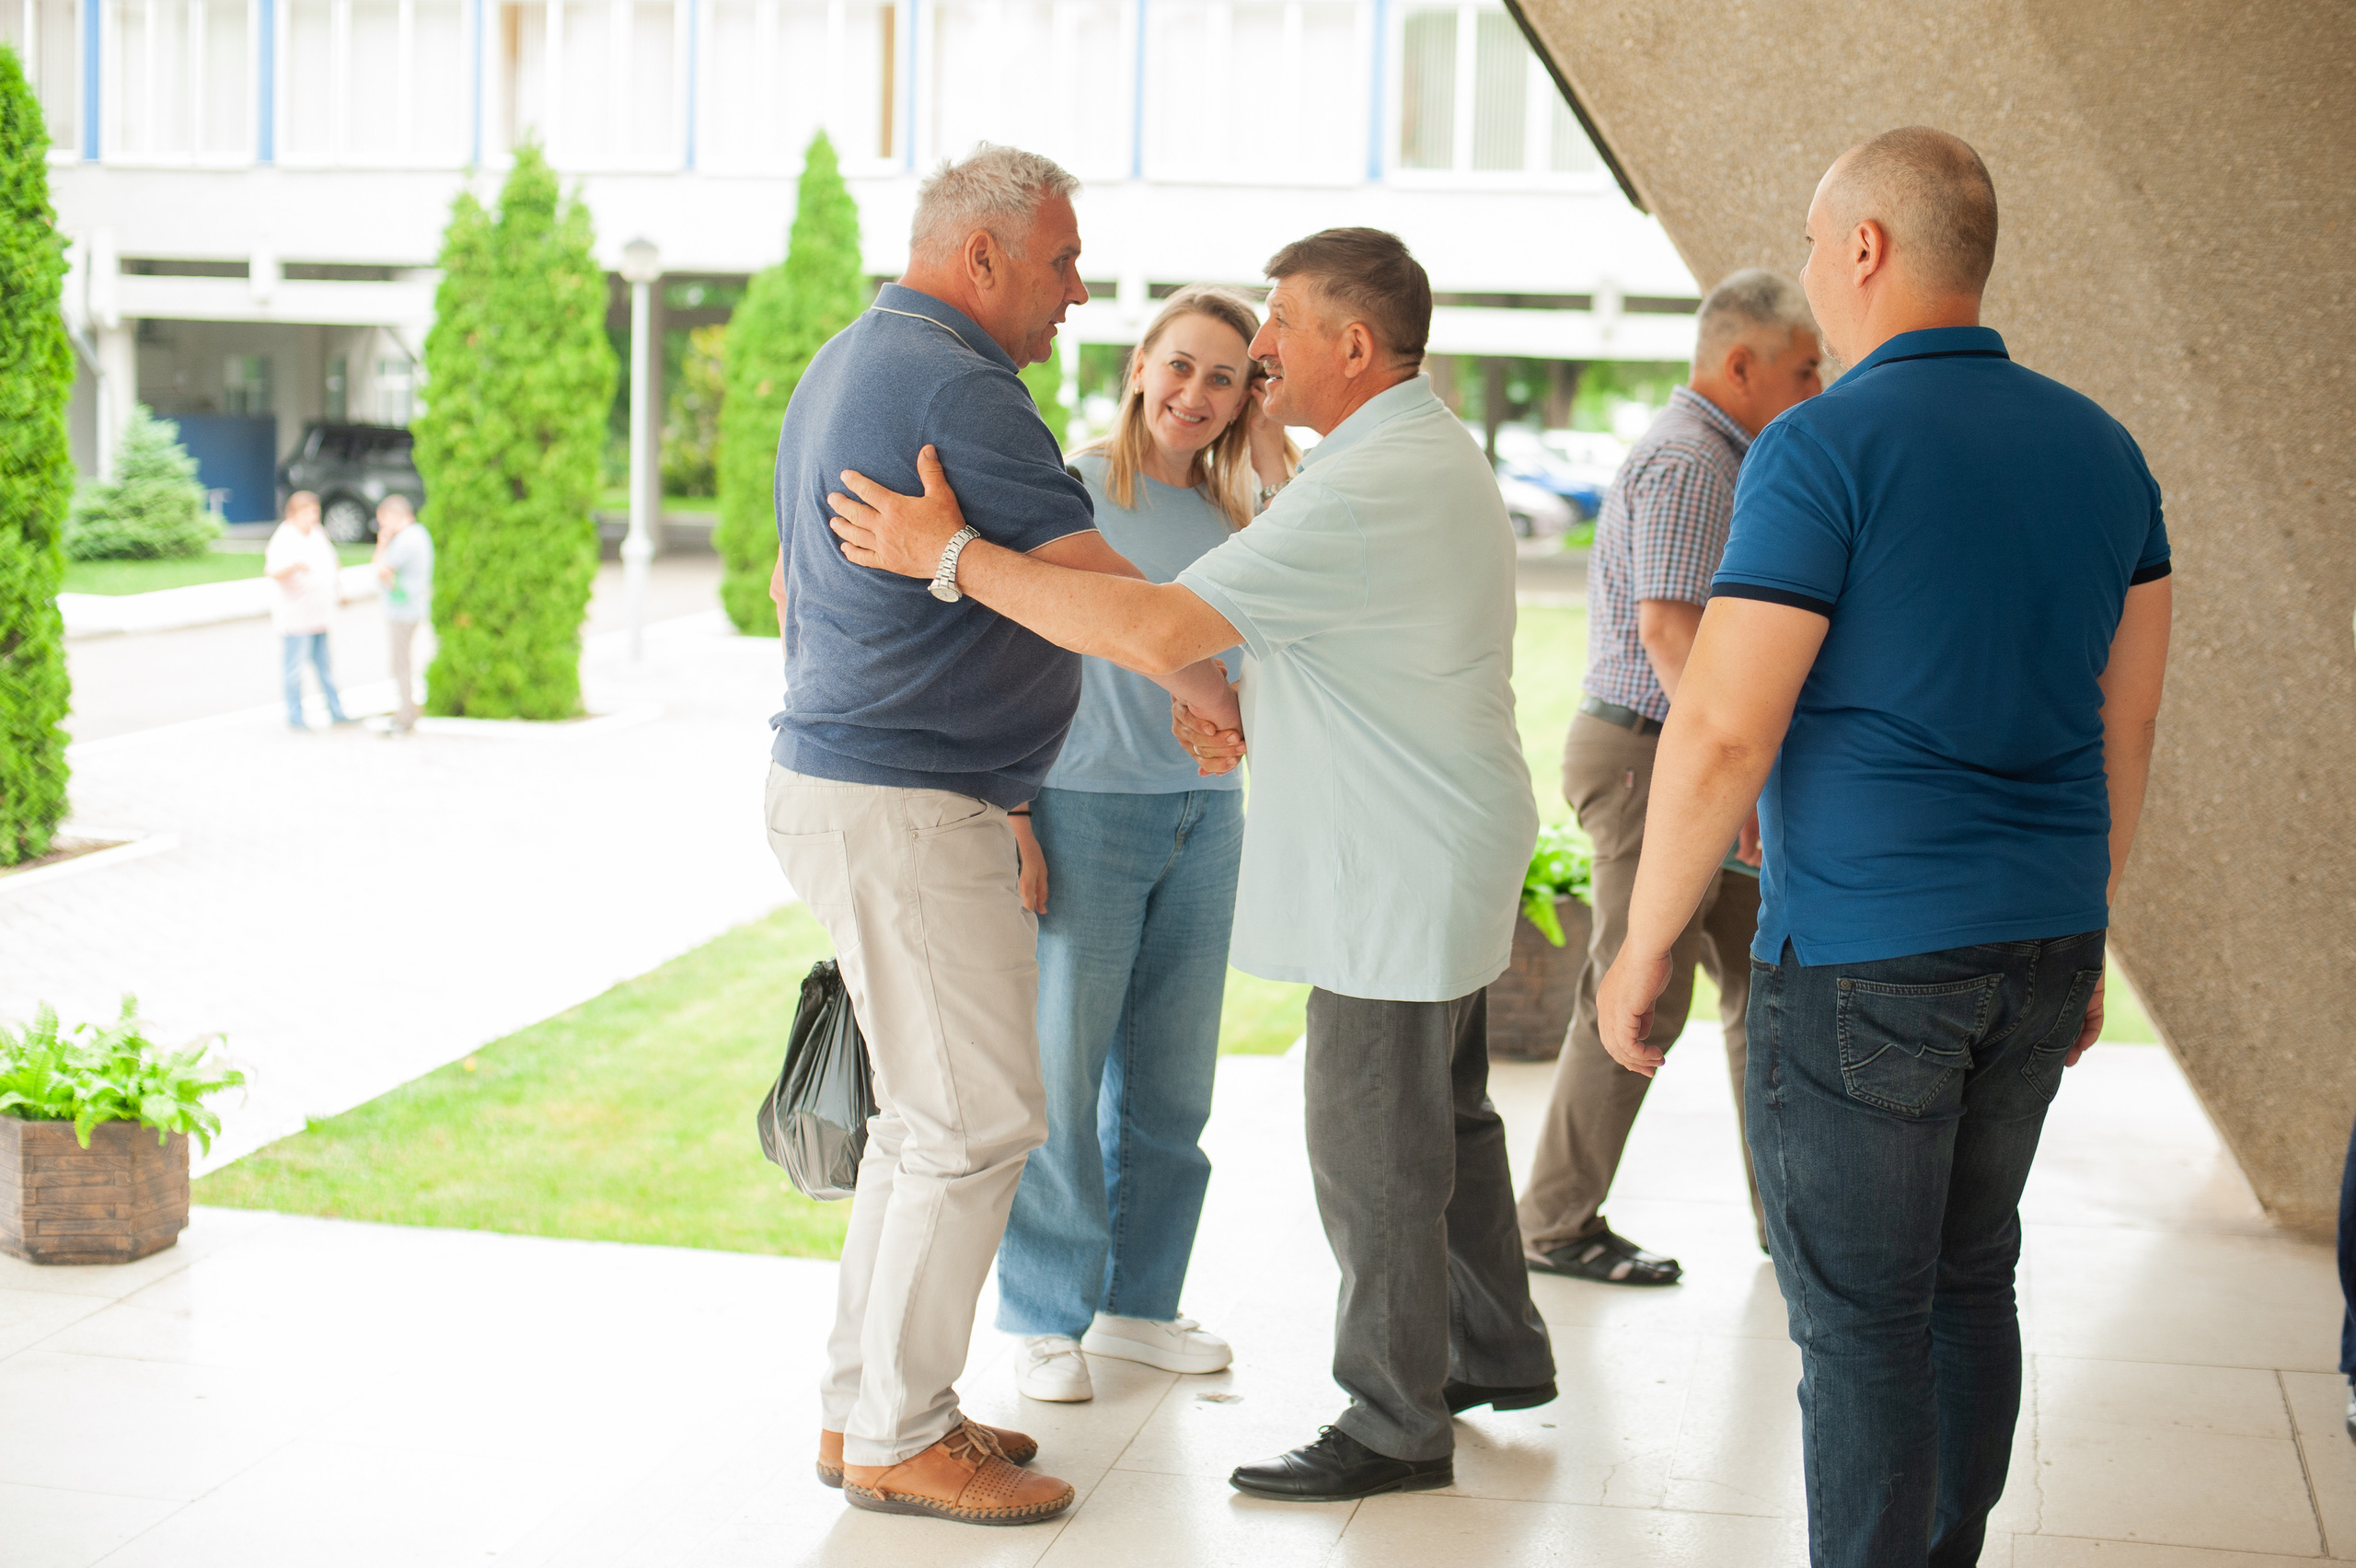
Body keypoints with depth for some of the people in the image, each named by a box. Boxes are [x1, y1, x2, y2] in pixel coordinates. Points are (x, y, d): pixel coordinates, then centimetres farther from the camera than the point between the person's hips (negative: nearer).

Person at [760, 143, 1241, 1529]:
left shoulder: (848, 365, 16)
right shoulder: (956, 385, -17)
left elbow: (789, 583, 25)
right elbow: (1103, 592, -16)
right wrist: (1227, 699, -2)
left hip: (834, 776, 11)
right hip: (907, 805, -11)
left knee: (931, 1114, 16)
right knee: (977, 1121, -5)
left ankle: (869, 1403, 23)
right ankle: (898, 1437, 3)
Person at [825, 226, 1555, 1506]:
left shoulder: (1370, 489, -25)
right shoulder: (1433, 454, 12)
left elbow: (1154, 632, -31)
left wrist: (949, 555, -26)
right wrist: (1226, 701, 4)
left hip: (1398, 870, -11)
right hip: (1434, 857, 11)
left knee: (1374, 1146, 0)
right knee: (1439, 1116, 22)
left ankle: (1396, 1421, 12)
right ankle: (1495, 1350, 36)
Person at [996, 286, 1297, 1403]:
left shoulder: (1234, 515, 9)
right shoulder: (1070, 490, -5)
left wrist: (1278, 464, -7)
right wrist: (1011, 818, -12)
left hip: (1204, 816, 5)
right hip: (1084, 809, -5)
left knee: (1171, 1077, 9)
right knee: (1062, 1071, 0)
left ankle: (1138, 1302, 23)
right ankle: (1045, 1319, 12)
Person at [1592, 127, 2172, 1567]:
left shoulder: (1824, 449, -14)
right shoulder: (2101, 450, 8)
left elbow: (1722, 735, -16)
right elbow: (2127, 728, 13)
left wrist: (1646, 948, -6)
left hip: (1864, 960, -7)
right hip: (2040, 944, 7)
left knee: (1862, 1315, 1)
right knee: (1969, 1280, 18)